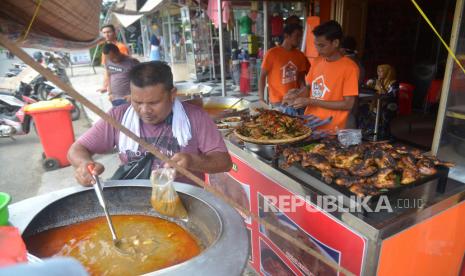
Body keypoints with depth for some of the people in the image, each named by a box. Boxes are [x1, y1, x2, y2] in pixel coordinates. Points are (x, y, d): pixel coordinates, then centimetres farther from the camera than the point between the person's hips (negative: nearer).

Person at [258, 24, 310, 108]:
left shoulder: (300, 55, 6)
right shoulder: (272, 53, -7)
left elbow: (301, 78, 12)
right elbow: (262, 76, -5)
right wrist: (261, 99, -13)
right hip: (278, 102, -4)